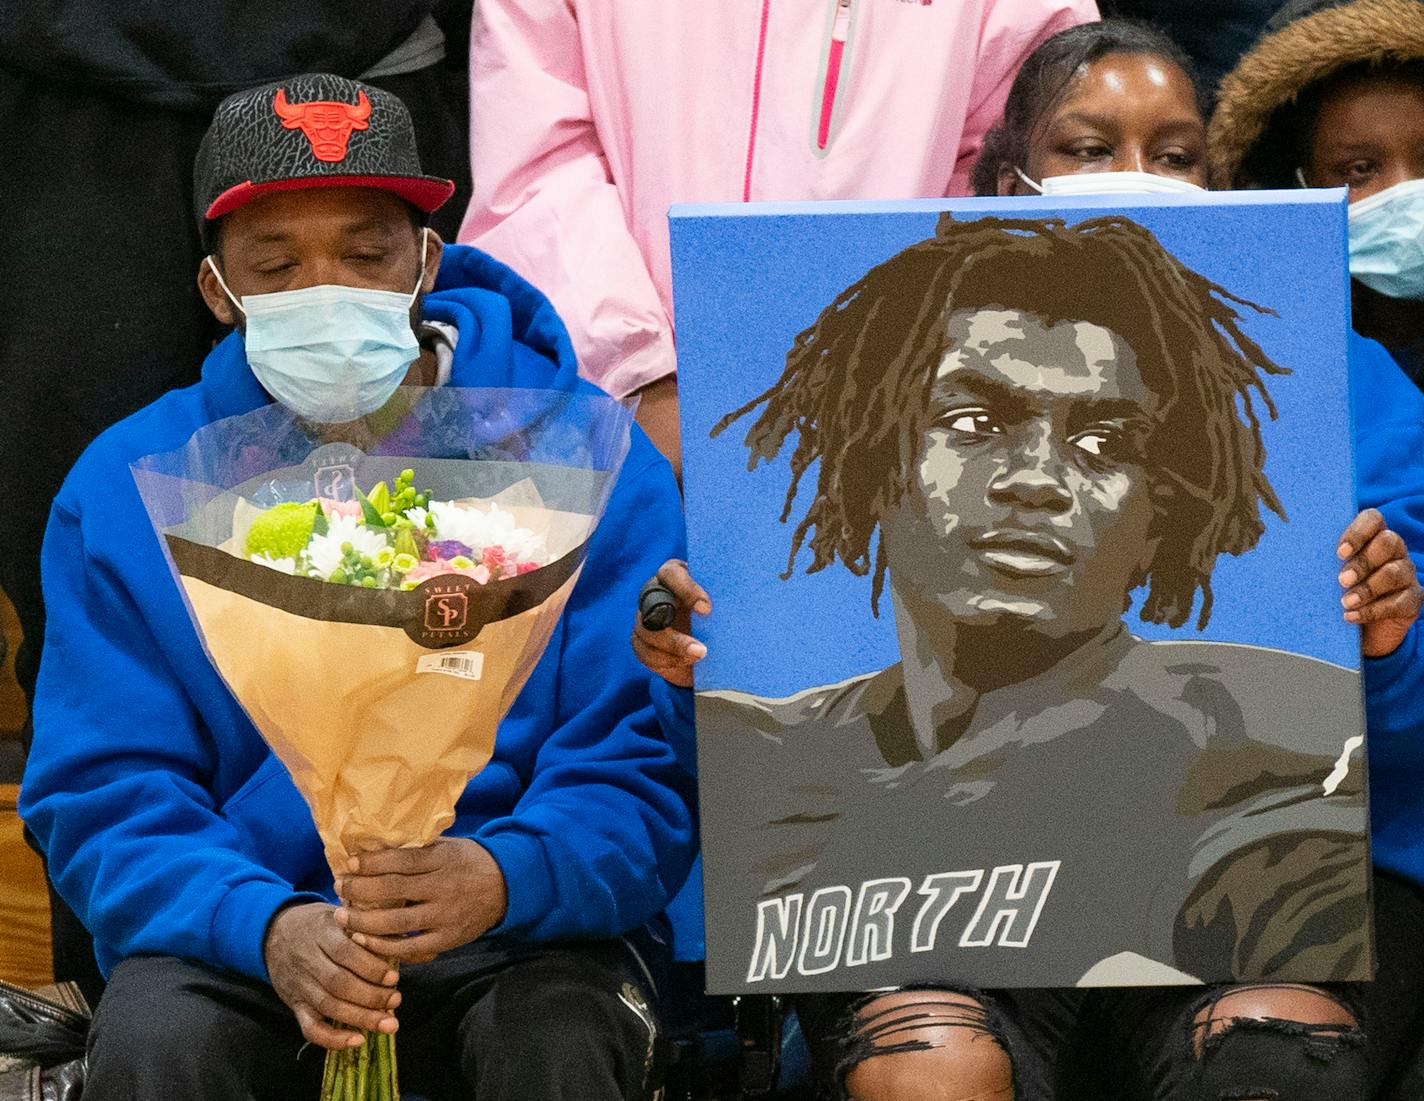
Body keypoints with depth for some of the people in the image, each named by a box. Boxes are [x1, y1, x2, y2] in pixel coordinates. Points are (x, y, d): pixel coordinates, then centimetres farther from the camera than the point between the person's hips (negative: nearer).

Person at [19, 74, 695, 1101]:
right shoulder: (123, 491, 3)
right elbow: (105, 798, -2)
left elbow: (644, 775, -6)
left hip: (523, 936, -1)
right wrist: (267, 928, -23)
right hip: (239, 943, 1)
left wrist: (505, 880, -29)